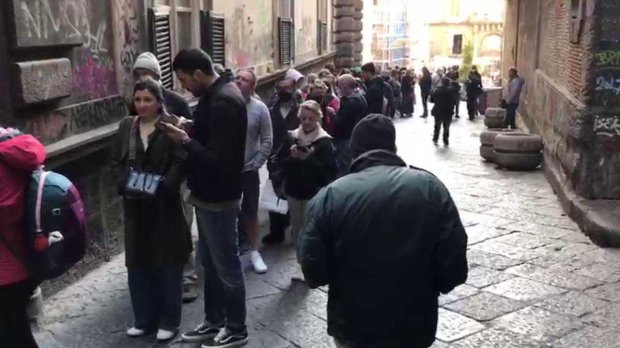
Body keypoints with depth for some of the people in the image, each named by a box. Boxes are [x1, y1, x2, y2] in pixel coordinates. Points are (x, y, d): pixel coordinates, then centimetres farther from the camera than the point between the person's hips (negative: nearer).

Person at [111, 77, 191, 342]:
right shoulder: (126, 126, 10)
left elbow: (180, 162, -12)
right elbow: (116, 160, 10)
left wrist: (163, 186, -24)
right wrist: (123, 183, -7)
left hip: (164, 205, -5)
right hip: (134, 205, 5)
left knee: (168, 263, 6)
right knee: (137, 263, 11)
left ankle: (169, 321, 19)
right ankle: (144, 319, 26)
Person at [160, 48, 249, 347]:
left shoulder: (223, 102, -23)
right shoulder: (216, 94, 9)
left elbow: (218, 158, -27)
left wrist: (185, 140, -18)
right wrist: (191, 130, 3)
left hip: (218, 197, -10)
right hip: (209, 193, 10)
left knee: (227, 265, 4)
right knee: (211, 263, 19)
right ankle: (214, 321, 33)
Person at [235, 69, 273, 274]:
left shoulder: (260, 108, -6)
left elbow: (267, 141, -3)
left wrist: (255, 164, -7)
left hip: (248, 170, 0)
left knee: (251, 212, 11)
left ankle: (254, 251, 25)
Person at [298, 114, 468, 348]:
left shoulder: (329, 196, -12)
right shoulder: (430, 187, -9)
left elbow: (313, 272, -12)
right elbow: (455, 269, -11)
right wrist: (426, 288, 9)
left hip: (352, 327, -1)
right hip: (413, 328, 1)